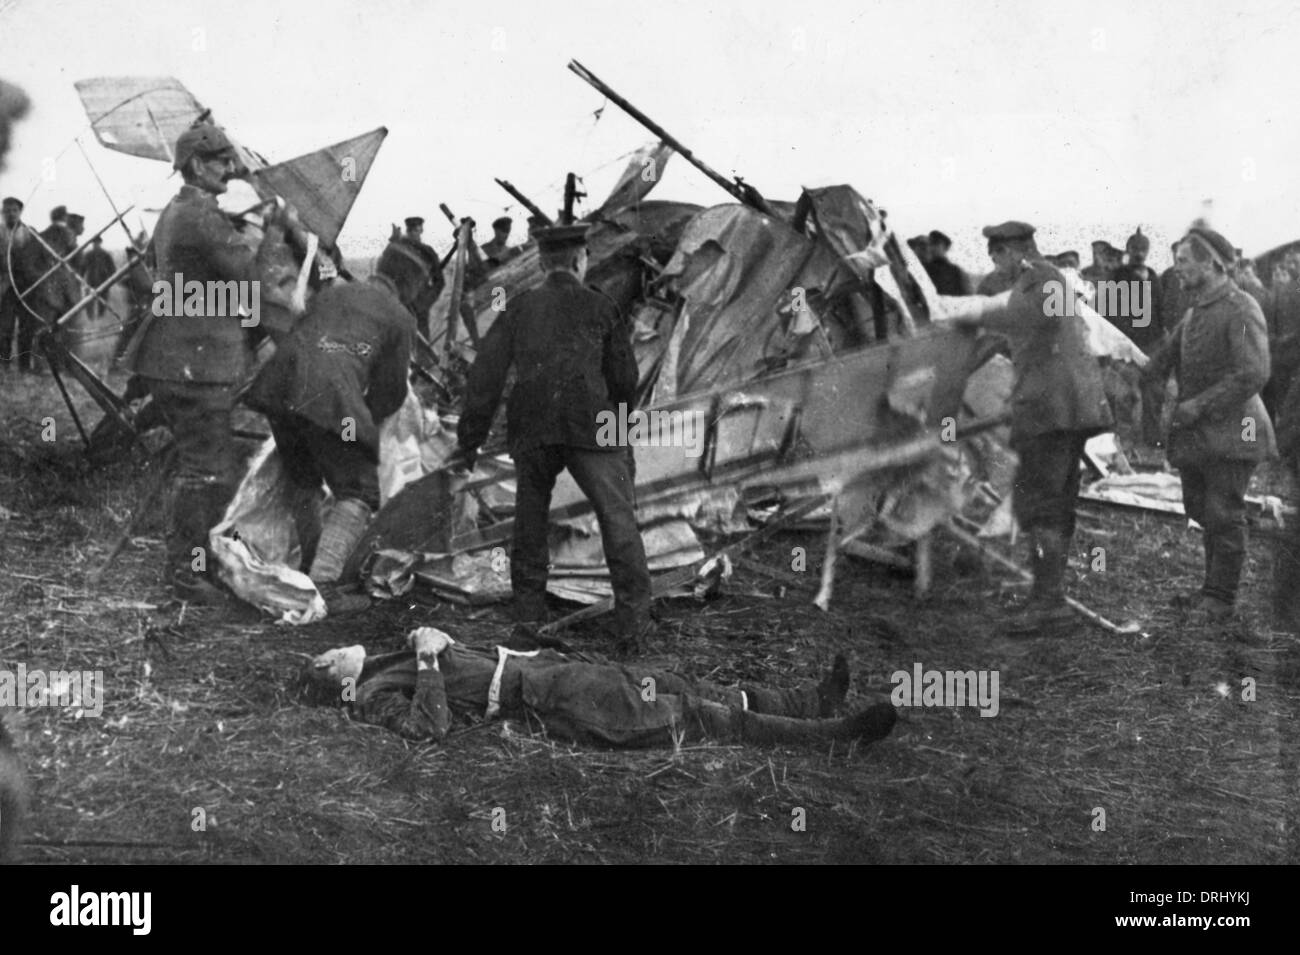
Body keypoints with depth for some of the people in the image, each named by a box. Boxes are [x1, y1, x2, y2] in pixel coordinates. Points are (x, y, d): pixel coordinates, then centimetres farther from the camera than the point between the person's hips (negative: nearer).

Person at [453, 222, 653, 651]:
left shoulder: (519, 308, 14)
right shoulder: (600, 307, 10)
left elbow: (486, 374, 9)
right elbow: (624, 378, 11)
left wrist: (470, 438, 12)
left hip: (531, 430, 3)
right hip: (590, 426, -2)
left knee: (530, 518, 19)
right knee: (618, 519, -3)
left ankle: (528, 612, 21)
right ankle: (634, 622, -10)